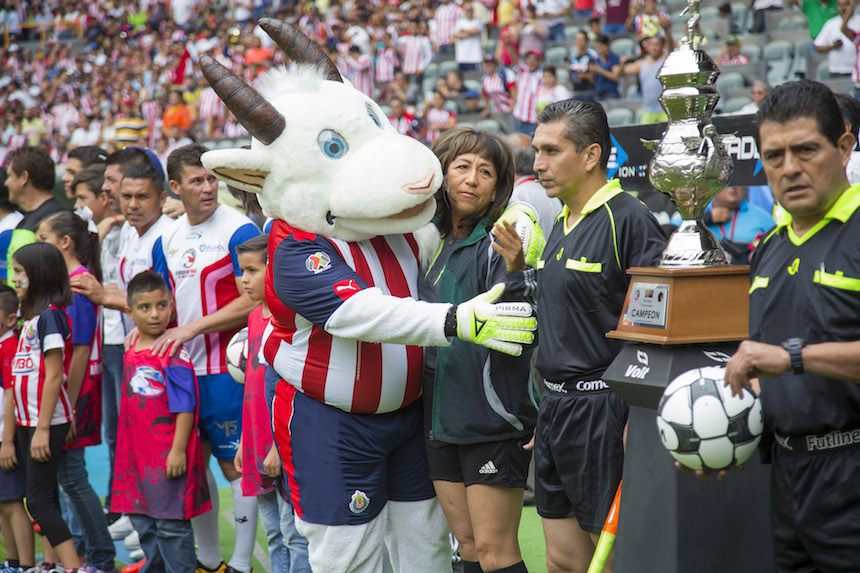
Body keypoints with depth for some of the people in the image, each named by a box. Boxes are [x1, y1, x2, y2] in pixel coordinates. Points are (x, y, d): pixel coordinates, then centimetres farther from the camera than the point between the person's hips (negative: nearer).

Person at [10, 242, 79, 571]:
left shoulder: (49, 315, -14)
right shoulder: (32, 316, 13)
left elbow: (54, 375, -18)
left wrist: (43, 428, -19)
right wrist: (26, 425, 12)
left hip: (47, 421, -9)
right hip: (27, 419, 9)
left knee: (39, 500, -11)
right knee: (44, 498, 11)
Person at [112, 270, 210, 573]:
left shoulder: (174, 353, -14)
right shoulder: (132, 350, 9)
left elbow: (185, 407, -15)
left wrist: (178, 449, -19)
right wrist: (126, 448, 19)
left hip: (169, 453, -8)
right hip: (138, 452, 8)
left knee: (172, 523, -1)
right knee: (143, 520, 17)